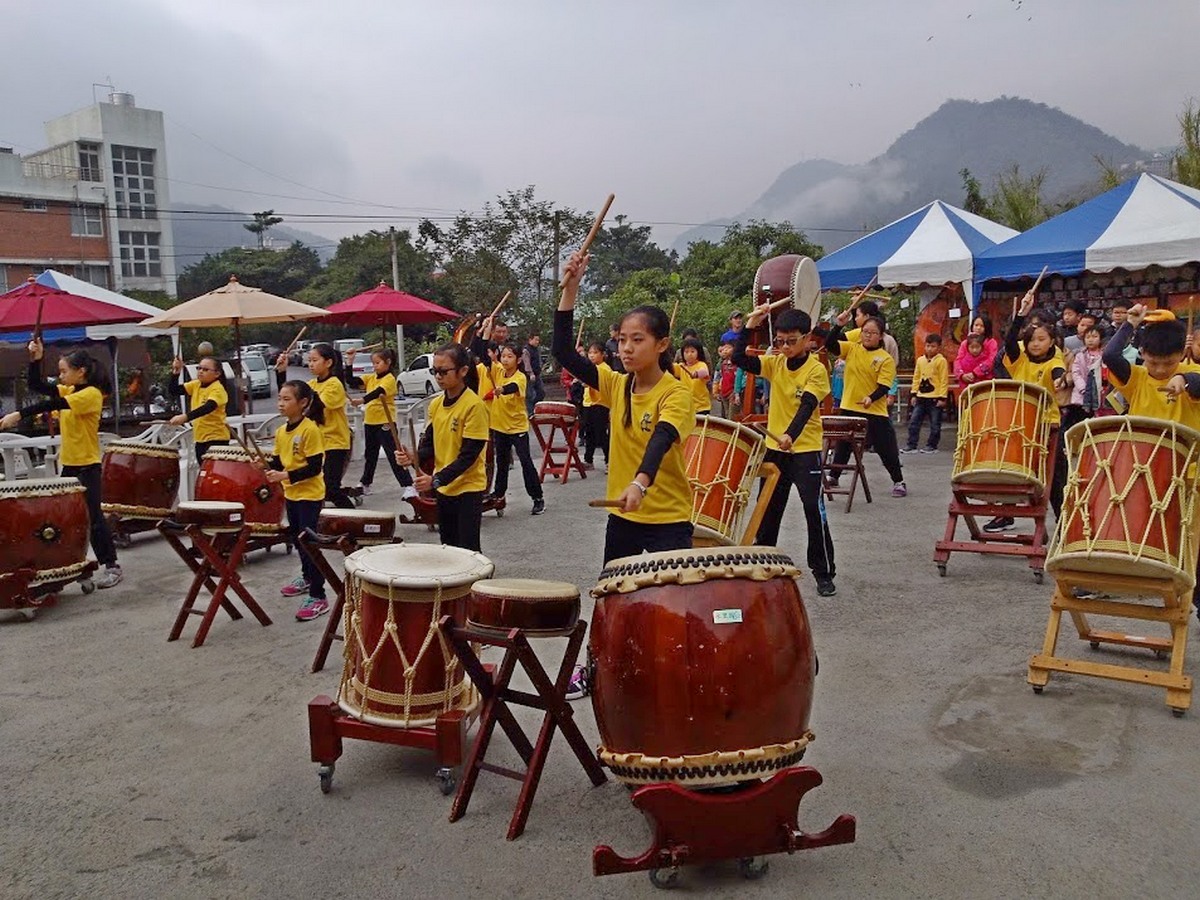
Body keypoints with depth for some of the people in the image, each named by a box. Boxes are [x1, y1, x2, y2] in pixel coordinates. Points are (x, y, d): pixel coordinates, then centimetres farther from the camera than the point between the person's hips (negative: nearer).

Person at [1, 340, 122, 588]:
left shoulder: (92, 393, -16)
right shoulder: (69, 391, 10)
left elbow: (53, 405, -26)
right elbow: (35, 385, 6)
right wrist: (36, 359, -6)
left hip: (86, 466, -8)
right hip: (69, 464, 8)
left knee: (92, 516, -6)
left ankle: (112, 566, 1)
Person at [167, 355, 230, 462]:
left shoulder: (218, 389, -17)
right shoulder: (195, 385, 9)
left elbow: (208, 407, -33)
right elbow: (173, 391, 5)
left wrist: (185, 417, -46)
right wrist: (175, 373, -10)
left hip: (216, 438, -8)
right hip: (200, 438, 8)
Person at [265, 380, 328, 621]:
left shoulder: (310, 429, -19)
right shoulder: (281, 431, 5)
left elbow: (315, 467, -21)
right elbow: (278, 460, 13)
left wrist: (286, 476, -26)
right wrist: (268, 467, -8)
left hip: (310, 495, -8)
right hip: (291, 494, 8)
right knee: (297, 537, 22)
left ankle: (318, 596, -4)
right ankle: (307, 578, 42)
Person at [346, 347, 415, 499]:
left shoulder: (390, 379, -13)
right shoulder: (371, 377, 10)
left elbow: (378, 392, -30)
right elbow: (352, 381, 5)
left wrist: (362, 400, -46)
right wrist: (350, 362, -4)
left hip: (385, 423, -8)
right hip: (370, 422, 8)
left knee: (394, 455, -10)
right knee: (369, 454, 21)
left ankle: (408, 486, -10)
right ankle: (365, 484, 35)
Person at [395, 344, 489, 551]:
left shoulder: (474, 405, -18)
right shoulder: (435, 404, 4)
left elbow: (469, 454, -21)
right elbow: (430, 443, 10)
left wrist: (436, 480, -27)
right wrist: (413, 458, -11)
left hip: (468, 489, -7)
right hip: (444, 489, 7)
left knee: (467, 550, -3)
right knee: (448, 547, 16)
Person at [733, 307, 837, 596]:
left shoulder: (816, 369, -11)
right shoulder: (775, 363, 3)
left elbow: (807, 406, -24)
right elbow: (739, 359, -7)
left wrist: (791, 435, -40)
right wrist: (750, 325, -14)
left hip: (805, 450, -5)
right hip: (774, 447, 5)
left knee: (815, 511, -6)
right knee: (768, 508, 14)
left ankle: (824, 573, 4)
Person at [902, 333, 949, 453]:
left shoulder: (941, 361, -6)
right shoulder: (920, 360, 10)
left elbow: (944, 380, -8)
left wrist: (942, 397, -12)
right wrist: (914, 394, 8)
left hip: (935, 398, -5)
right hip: (921, 397, 5)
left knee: (935, 425, 4)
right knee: (913, 422, 2)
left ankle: (932, 446, 15)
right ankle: (911, 445, 8)